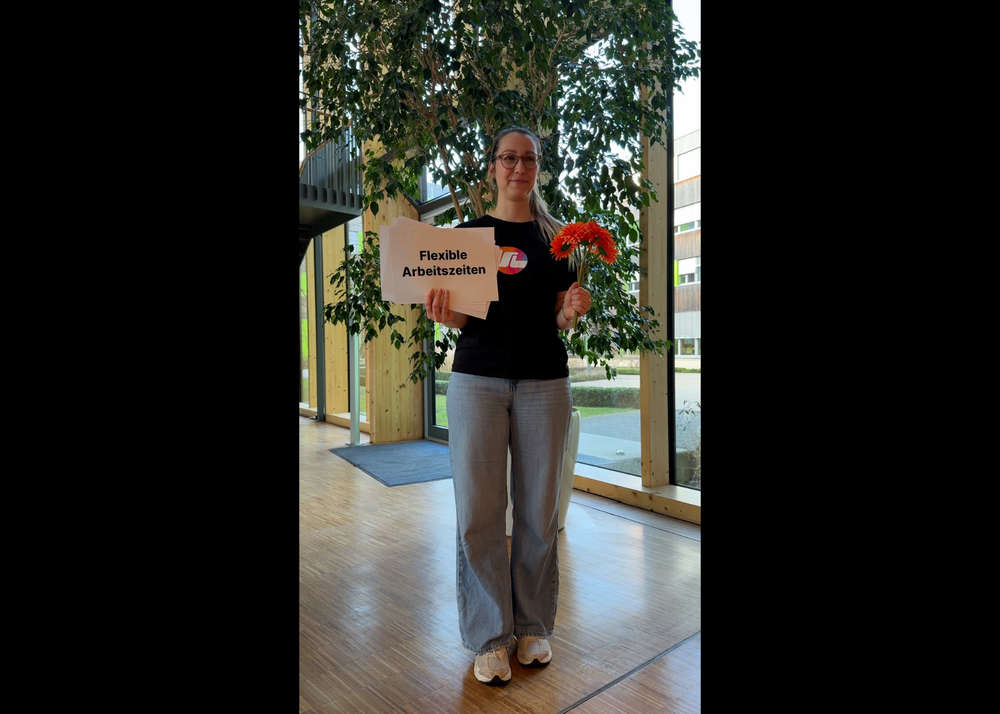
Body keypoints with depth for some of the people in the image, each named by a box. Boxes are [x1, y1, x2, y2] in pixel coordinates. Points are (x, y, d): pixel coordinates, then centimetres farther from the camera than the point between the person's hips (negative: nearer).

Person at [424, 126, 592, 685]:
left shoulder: (557, 236, 11)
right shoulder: (470, 231, 10)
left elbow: (560, 320, 8)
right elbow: (462, 318, 8)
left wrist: (574, 309, -13)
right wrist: (444, 313, -13)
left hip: (544, 382, 1)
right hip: (478, 379, 0)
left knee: (539, 511, 6)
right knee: (479, 512, 0)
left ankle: (533, 626, 26)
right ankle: (490, 636, 19)